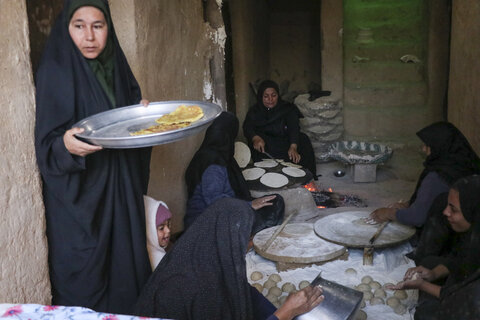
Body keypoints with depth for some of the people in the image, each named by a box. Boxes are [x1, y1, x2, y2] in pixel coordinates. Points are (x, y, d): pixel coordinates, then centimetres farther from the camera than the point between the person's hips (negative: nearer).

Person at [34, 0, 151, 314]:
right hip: (80, 194, -5)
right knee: (84, 279, 3)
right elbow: (48, 145, -12)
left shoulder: (116, 66, 7)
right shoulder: (55, 71, -10)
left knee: (126, 264, 12)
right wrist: (66, 145, -34)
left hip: (122, 186, 5)